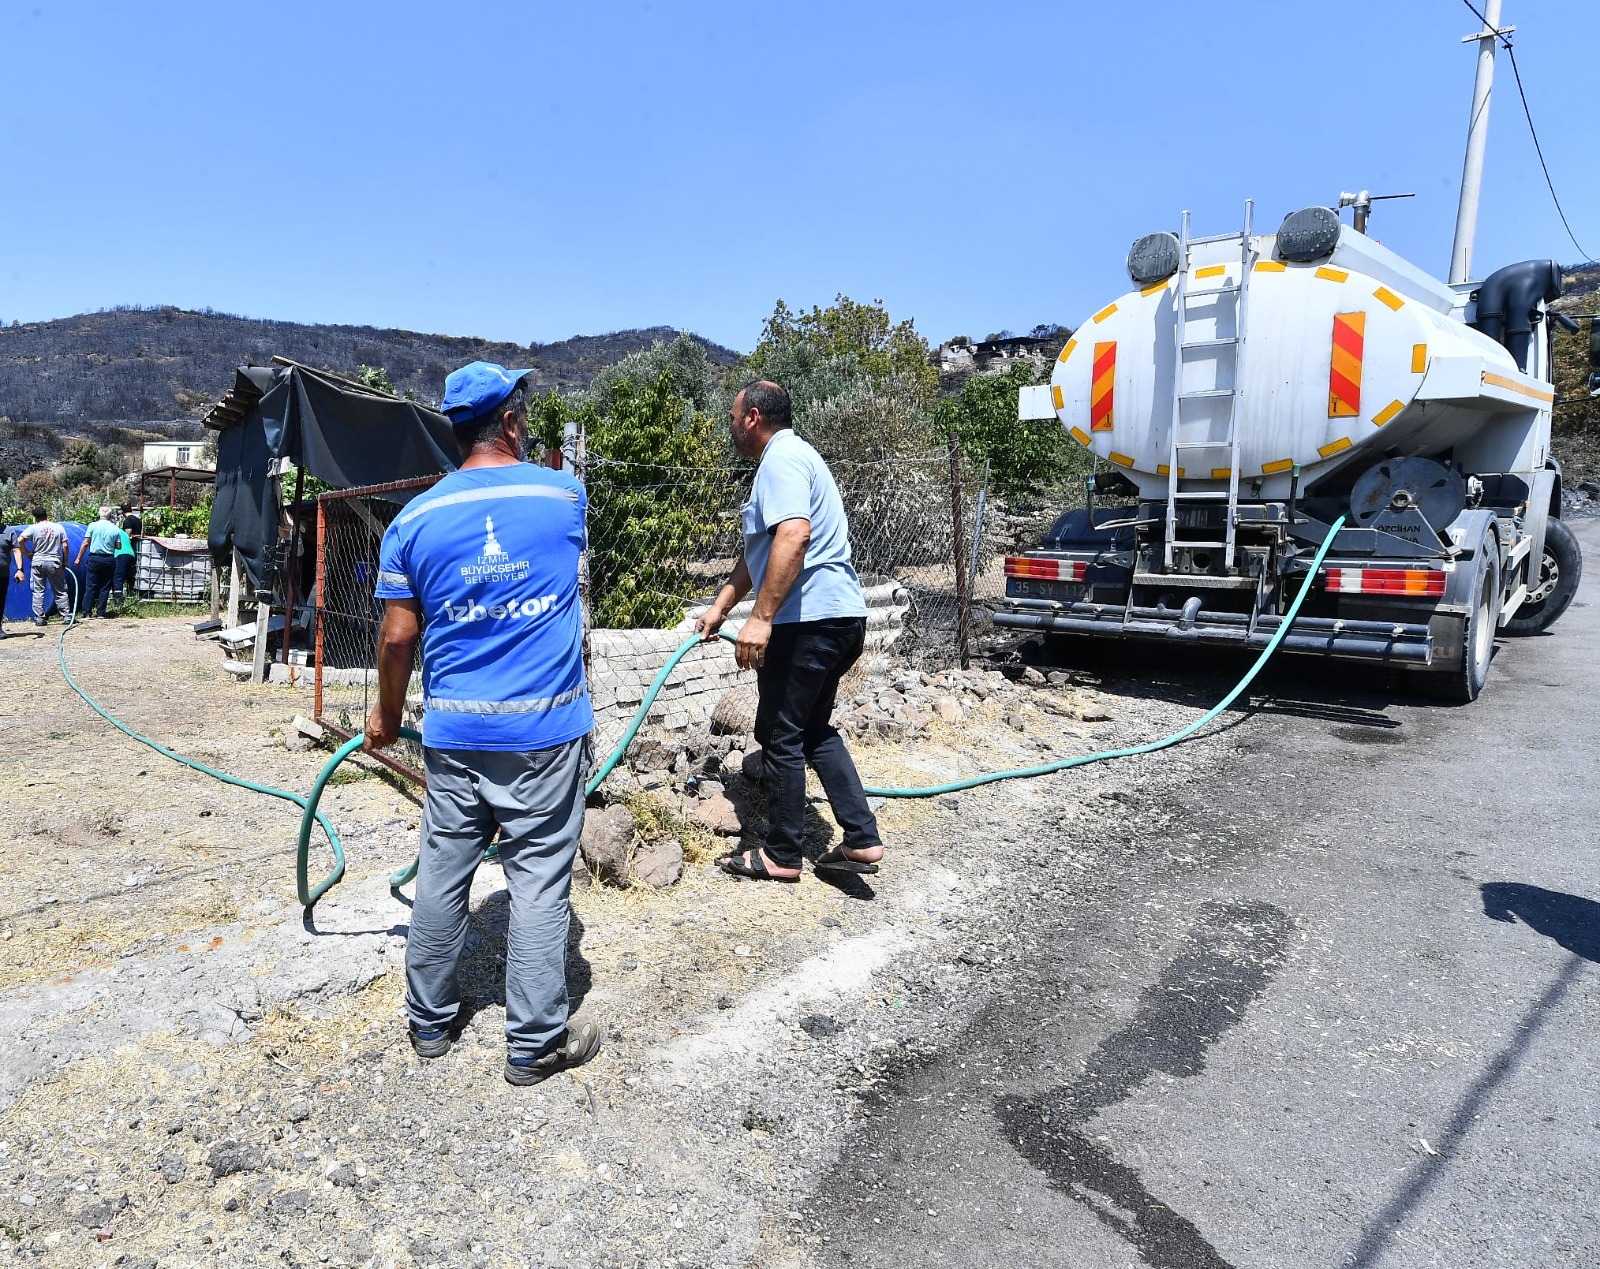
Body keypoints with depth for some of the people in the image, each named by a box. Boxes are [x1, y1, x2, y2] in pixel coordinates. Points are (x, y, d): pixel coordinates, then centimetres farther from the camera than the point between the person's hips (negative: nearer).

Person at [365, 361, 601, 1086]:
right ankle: (535, 1043, 15)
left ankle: (430, 1022, 32)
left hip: (454, 731, 3)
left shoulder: (414, 520, 1)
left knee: (443, 873, 15)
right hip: (546, 728, -2)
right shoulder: (565, 496, -1)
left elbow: (398, 637, 2)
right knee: (538, 880, 4)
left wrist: (387, 714, 18)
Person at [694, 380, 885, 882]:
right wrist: (720, 606, 32)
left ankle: (781, 855, 15)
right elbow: (759, 553, 29)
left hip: (808, 619, -10)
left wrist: (761, 617, -29)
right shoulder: (793, 456, 24)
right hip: (840, 616, 10)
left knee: (781, 735, 2)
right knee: (814, 728, 18)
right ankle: (861, 839, 15)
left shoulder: (781, 458, -10)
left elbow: (793, 536, -28)